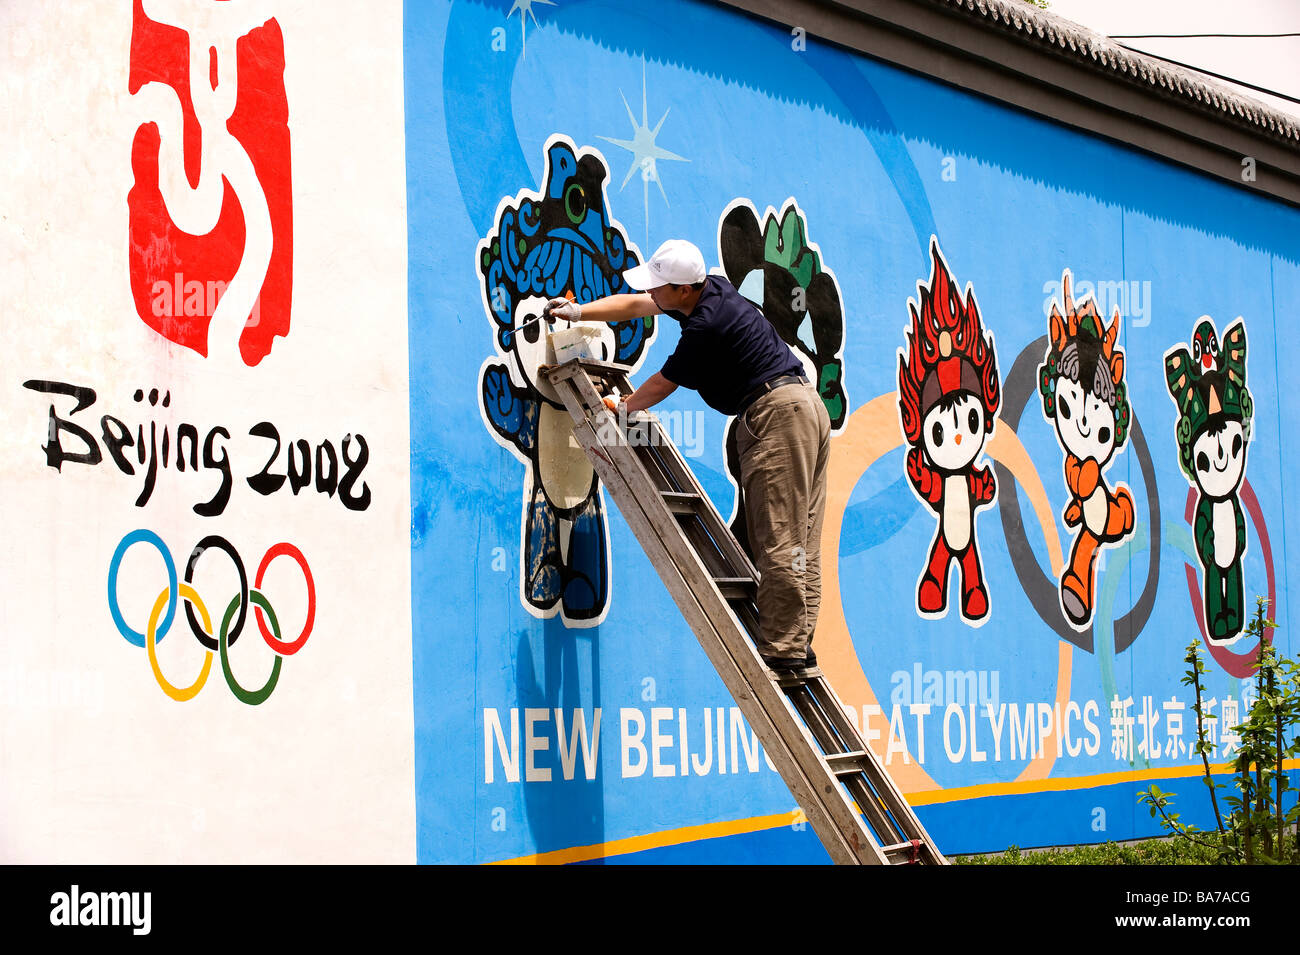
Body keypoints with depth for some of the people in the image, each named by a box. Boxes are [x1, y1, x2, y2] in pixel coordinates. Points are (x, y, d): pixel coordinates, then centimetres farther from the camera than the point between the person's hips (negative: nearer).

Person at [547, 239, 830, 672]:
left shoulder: (706, 327, -17)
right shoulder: (713, 290, 12)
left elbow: (663, 383, -3)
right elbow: (635, 305, 24)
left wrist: (624, 407, 15)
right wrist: (580, 311, 21)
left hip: (777, 414, -11)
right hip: (805, 407, 11)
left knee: (779, 542, -12)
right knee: (800, 540, 7)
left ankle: (783, 650, -14)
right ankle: (797, 645, 7)